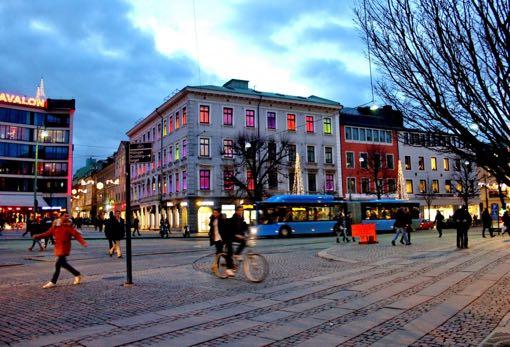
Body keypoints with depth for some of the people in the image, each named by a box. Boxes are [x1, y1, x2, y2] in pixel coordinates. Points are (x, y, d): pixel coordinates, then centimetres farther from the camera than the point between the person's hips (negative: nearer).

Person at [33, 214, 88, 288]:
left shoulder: (69, 227, -11)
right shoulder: (55, 226, 6)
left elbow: (77, 235, -15)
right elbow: (48, 233, 12)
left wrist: (83, 243, -26)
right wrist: (38, 236, 3)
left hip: (64, 248, -7)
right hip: (58, 247, 7)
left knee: (58, 264, -7)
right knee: (63, 263, 14)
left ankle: (53, 282, 4)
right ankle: (77, 274, 30)